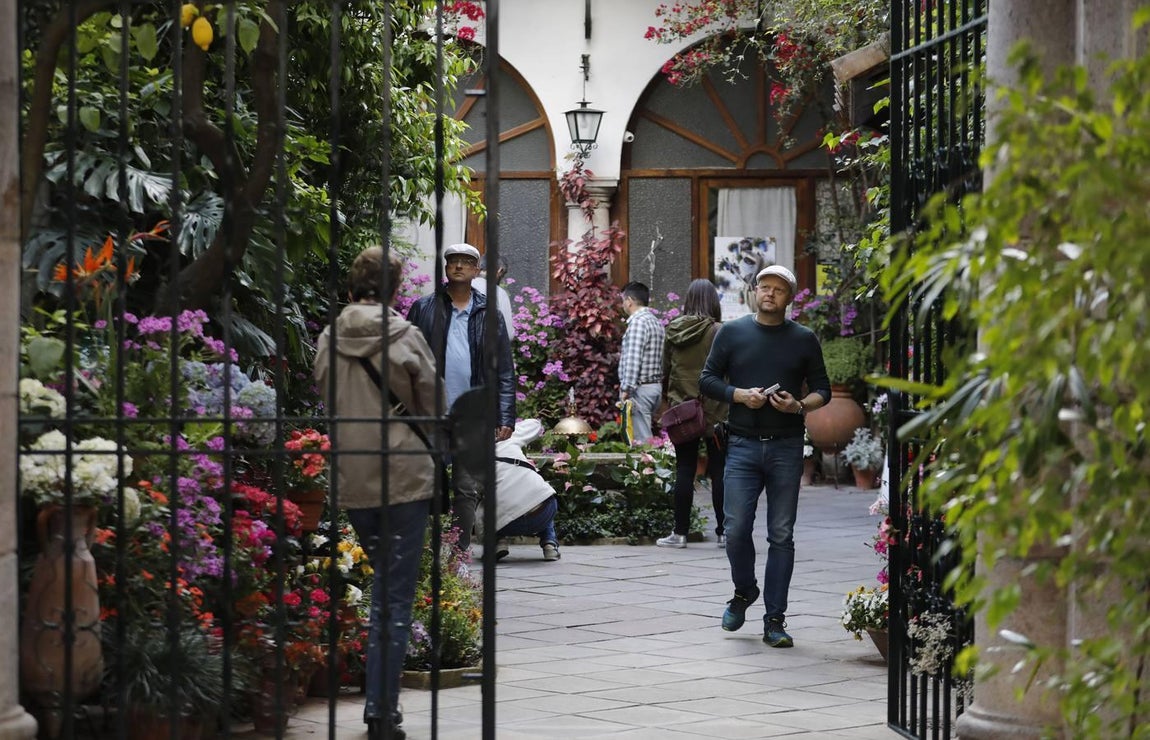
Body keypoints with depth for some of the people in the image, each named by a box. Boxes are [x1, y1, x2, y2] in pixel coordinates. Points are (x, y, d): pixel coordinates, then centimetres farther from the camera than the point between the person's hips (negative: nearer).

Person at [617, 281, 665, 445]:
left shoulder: (638, 322, -13)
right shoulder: (655, 322, 16)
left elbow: (633, 359, -21)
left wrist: (626, 389, -20)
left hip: (640, 389, -10)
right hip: (656, 386, 10)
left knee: (640, 439, -9)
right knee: (645, 433, 12)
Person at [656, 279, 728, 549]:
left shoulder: (673, 331, 2)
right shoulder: (718, 332, -10)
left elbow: (666, 371, 10)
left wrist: (668, 398, 19)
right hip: (714, 410, -3)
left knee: (684, 469, 6)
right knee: (719, 470, 4)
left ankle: (680, 532, 6)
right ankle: (724, 532, 8)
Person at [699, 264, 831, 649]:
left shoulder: (804, 339, 8)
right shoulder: (732, 333, 7)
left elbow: (822, 389, 11)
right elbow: (708, 379, 7)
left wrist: (799, 405, -10)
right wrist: (740, 395, -11)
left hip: (786, 447, 0)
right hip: (743, 445, 0)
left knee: (781, 536, 1)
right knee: (736, 528, -8)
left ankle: (774, 620, 7)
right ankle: (744, 591, 21)